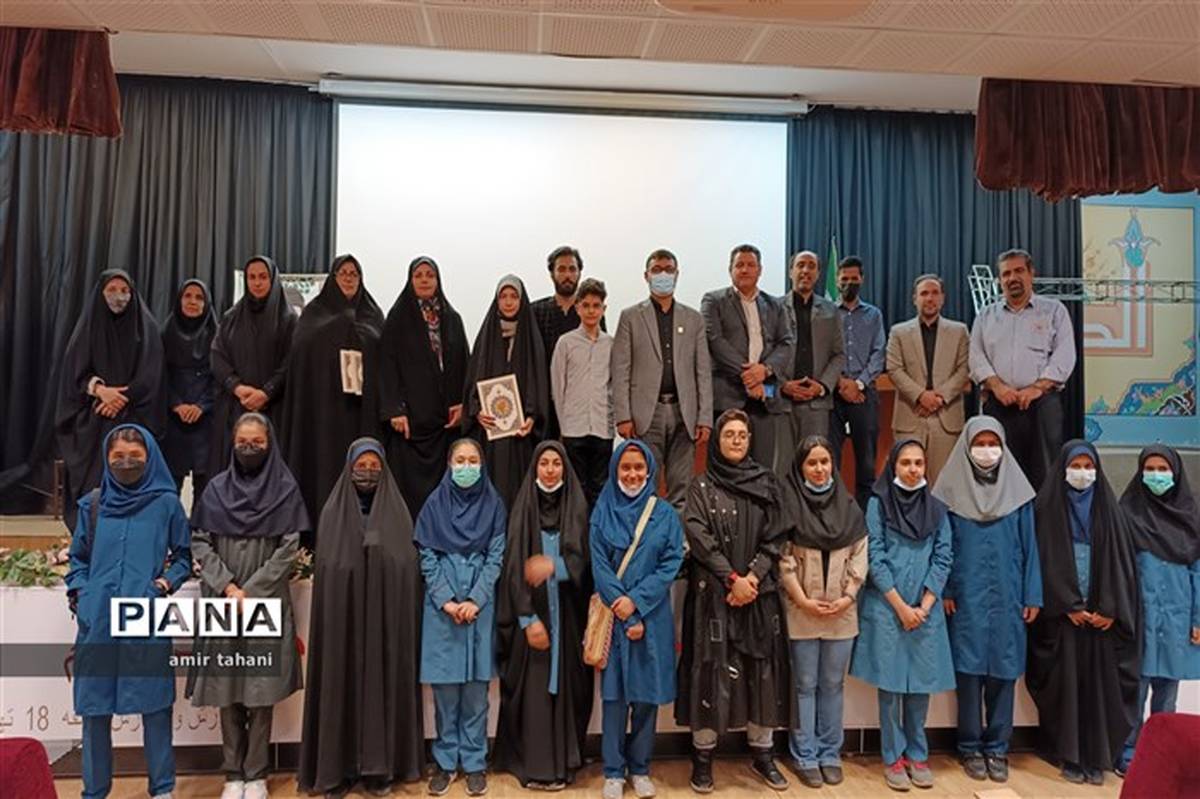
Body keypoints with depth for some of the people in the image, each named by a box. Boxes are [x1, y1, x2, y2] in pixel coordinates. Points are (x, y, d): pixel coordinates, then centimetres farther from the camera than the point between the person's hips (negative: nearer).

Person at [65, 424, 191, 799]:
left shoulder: (166, 503, 2)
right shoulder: (92, 504, 8)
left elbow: (183, 557, 9)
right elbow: (78, 558, 17)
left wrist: (165, 583, -6)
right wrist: (78, 593, 2)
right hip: (97, 621, 2)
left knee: (154, 705, 3)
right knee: (95, 708, 9)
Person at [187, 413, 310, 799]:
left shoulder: (286, 489, 1)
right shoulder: (216, 488, 7)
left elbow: (289, 549, -4)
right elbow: (199, 543, 4)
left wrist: (251, 592, -10)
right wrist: (227, 586, -9)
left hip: (267, 602, -2)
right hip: (223, 601, 2)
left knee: (262, 689, 0)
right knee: (227, 688, 5)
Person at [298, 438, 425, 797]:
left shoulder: (397, 512, 5)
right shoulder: (333, 511, 5)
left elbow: (409, 568, 3)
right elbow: (324, 568, 2)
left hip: (386, 617, 0)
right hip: (343, 617, 0)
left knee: (383, 684, 3)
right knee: (342, 685, 2)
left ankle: (380, 766, 14)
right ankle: (338, 767, 13)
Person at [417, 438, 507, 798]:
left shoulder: (492, 504, 2)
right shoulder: (435, 504, 3)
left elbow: (496, 556, 0)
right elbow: (427, 557, 1)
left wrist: (475, 600, -10)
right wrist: (446, 601, -9)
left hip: (480, 604, 0)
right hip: (441, 605, 0)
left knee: (476, 686, 4)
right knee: (445, 684, 4)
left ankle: (474, 761, 15)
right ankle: (446, 760, 17)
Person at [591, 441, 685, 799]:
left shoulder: (666, 515, 3)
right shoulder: (602, 514, 2)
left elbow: (671, 564, -4)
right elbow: (599, 566, -4)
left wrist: (637, 601, -14)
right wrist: (624, 614, -12)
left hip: (651, 616, 1)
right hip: (613, 616, 0)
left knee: (647, 693, 6)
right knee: (614, 693, 4)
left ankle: (640, 768, 21)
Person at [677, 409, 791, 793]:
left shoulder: (765, 484, 10)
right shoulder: (701, 486, 3)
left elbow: (775, 538, 3)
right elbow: (699, 537, -7)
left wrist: (752, 578, -10)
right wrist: (732, 579, -14)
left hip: (759, 593, 3)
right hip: (713, 594, -2)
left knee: (762, 671, 5)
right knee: (711, 670, -2)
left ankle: (762, 754, 18)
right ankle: (703, 756, 9)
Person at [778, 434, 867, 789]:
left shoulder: (849, 506, 7)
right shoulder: (788, 504, -4)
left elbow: (859, 556, 6)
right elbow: (783, 559, -7)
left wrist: (848, 597, -5)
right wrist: (803, 600, -11)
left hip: (841, 611, 3)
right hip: (801, 610, -3)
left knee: (833, 684, 11)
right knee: (805, 685, 4)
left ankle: (830, 754, 22)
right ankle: (805, 757, 14)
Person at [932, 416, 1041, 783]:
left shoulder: (1017, 491, 5)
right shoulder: (952, 491, 0)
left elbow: (1029, 546, 5)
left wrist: (1032, 595, 2)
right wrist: (944, 591, -6)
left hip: (1006, 597, 2)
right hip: (966, 598, -1)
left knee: (1003, 671, 6)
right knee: (969, 670, 3)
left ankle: (997, 748, 18)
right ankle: (970, 748, 15)